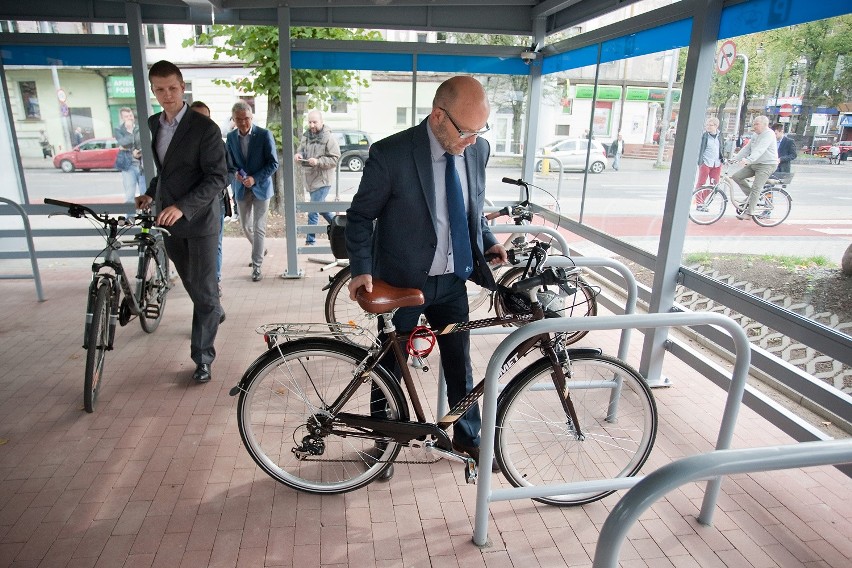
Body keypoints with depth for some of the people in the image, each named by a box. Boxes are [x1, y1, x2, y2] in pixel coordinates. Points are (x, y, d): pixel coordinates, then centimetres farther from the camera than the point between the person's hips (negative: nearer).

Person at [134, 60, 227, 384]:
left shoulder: (204, 127, -13)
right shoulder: (153, 124, 8)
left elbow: (218, 177, -18)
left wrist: (182, 207, -26)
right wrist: (151, 193, 4)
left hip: (198, 218, -7)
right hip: (168, 218, 7)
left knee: (204, 289, -1)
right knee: (190, 283, 20)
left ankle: (203, 358, 8)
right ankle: (215, 314, 47)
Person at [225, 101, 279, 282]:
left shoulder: (264, 135, -10)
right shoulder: (231, 137, 2)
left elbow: (273, 163, -10)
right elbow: (229, 162, 11)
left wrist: (255, 178, -20)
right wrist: (235, 173, -12)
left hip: (260, 187, -4)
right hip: (241, 188, 4)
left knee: (259, 228, -2)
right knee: (246, 227, 12)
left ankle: (257, 265, 6)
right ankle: (260, 250, 39)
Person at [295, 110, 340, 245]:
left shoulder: (328, 138, -13)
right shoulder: (306, 136, 8)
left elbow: (335, 159, -15)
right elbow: (301, 150, 15)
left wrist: (318, 161, -26)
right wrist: (298, 155, -9)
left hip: (322, 180, -8)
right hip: (310, 179, 8)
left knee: (312, 212, -9)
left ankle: (310, 241, -1)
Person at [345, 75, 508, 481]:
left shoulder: (477, 151, -4)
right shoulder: (390, 154, -19)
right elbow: (360, 216, -10)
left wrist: (488, 242, 2)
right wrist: (362, 269, -20)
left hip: (452, 281, 4)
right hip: (401, 283, -4)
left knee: (460, 363, 17)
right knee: (390, 367, 14)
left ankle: (468, 437, 40)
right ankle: (384, 442, 38)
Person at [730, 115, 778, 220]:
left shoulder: (769, 134, -15)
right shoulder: (756, 135, 14)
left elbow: (759, 150, -29)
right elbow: (746, 148, 11)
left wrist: (748, 160, -43)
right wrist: (735, 159, -2)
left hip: (767, 165, -9)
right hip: (754, 164, 9)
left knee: (756, 188, -16)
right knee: (736, 176, -2)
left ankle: (749, 212, -13)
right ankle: (751, 196, 11)